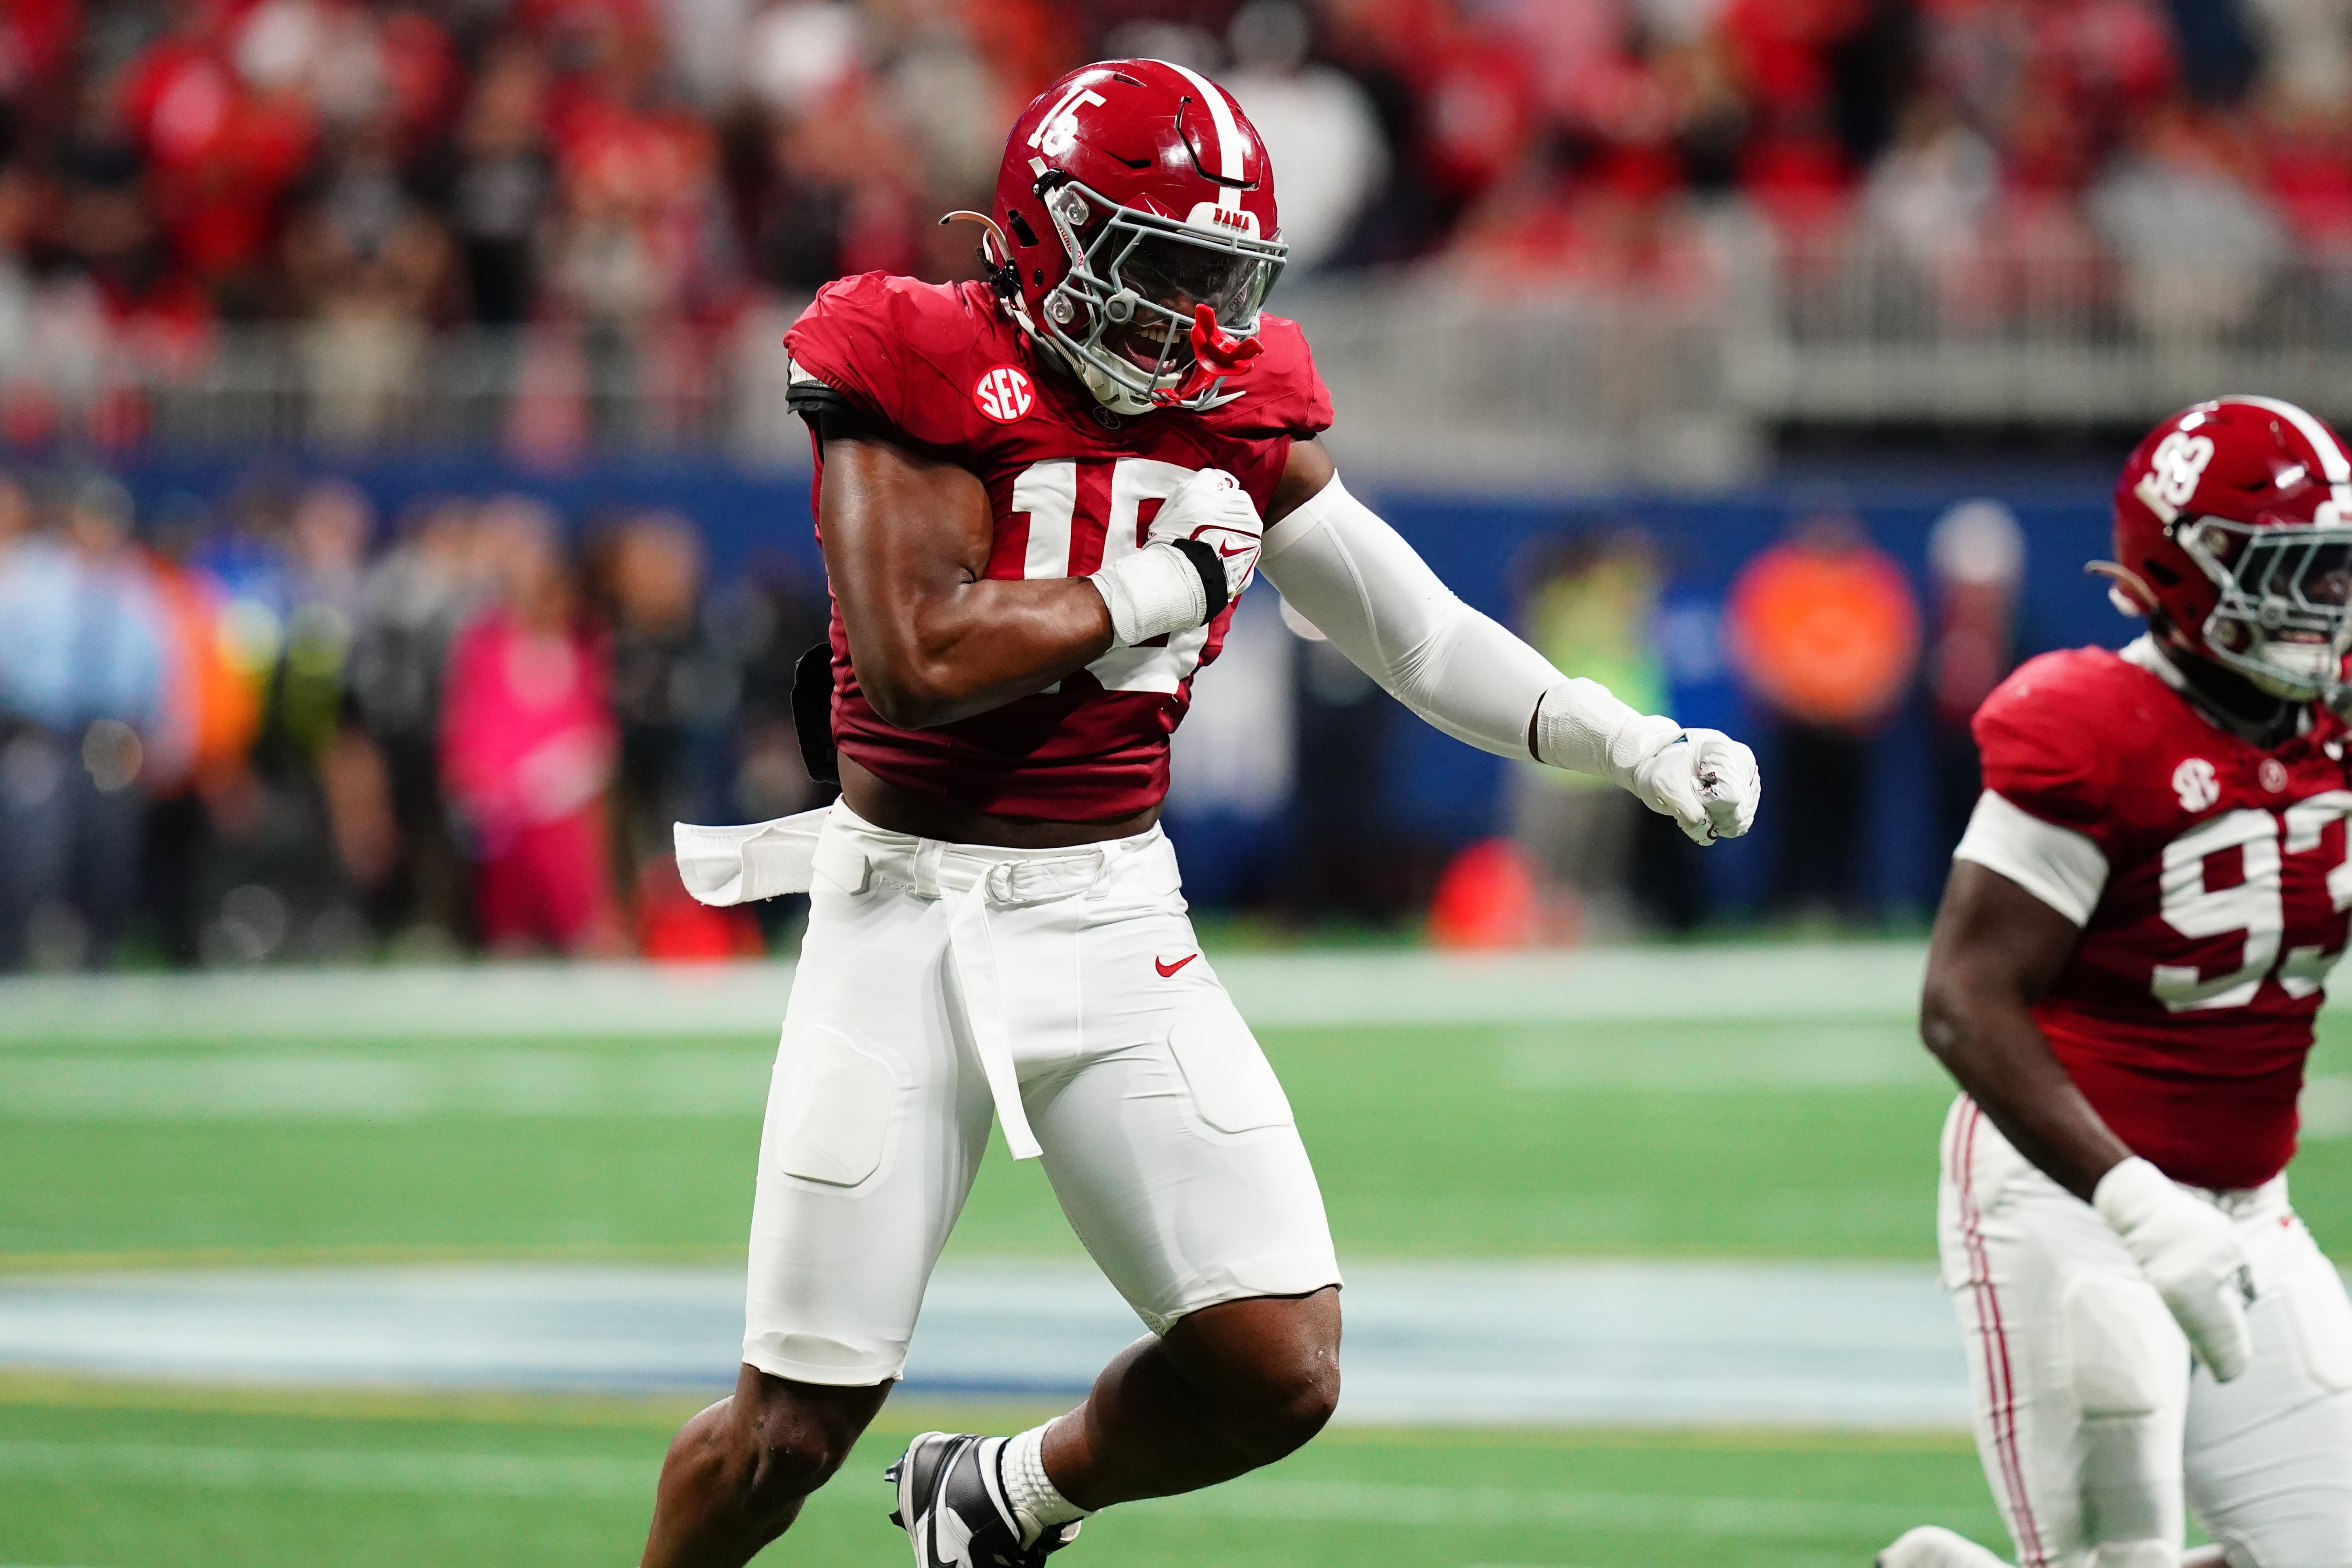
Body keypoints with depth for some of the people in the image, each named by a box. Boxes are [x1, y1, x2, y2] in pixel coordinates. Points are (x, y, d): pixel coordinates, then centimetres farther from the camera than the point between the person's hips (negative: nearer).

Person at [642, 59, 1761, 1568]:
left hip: (1117, 924, 5)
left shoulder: (1239, 414, 6)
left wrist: (1632, 747, 0)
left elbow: (1420, 634, 11)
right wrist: (1165, 588, -13)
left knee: (1279, 1376, -5)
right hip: (909, 917, -5)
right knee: (796, 1425, -3)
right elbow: (920, 661, -22)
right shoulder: (925, 377, -11)